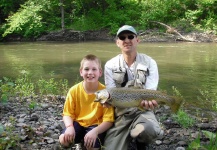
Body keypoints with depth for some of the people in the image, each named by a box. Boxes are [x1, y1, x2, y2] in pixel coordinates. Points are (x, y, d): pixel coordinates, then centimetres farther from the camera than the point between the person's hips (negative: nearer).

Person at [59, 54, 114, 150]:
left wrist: (95, 131, -33)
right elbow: (67, 114, -4)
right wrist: (70, 127, -25)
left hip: (96, 125, -2)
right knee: (63, 140, -21)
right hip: (78, 123, 3)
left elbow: (108, 120, -17)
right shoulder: (74, 90, -10)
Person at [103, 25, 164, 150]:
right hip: (120, 113, 1)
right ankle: (129, 137, 16)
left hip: (143, 110, 0)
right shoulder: (110, 65, 2)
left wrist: (148, 101, -31)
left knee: (149, 130, -35)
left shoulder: (150, 63, -1)